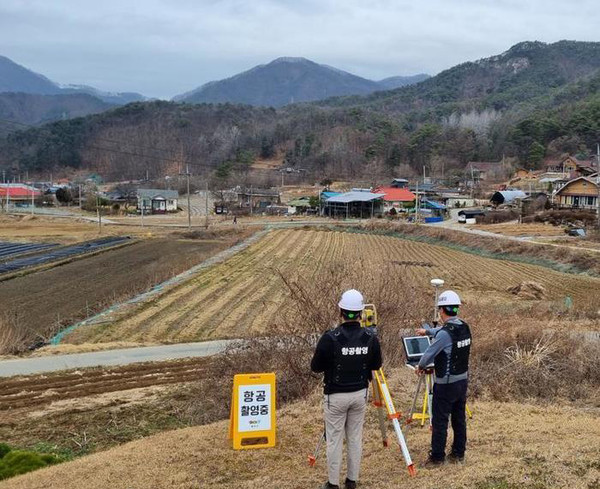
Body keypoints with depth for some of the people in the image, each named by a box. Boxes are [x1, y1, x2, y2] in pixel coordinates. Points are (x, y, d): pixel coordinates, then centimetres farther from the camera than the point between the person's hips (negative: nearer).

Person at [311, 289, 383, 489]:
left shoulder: (330, 338, -20)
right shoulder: (370, 337, -8)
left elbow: (315, 367, -10)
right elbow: (376, 365, 5)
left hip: (336, 396, -3)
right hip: (360, 394, 4)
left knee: (334, 439, 7)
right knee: (355, 438, 15)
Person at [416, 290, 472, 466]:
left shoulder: (445, 333, -22)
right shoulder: (464, 328, 4)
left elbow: (429, 354, -14)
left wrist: (420, 366, 6)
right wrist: (427, 330, 40)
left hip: (446, 384, -8)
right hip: (462, 380, 8)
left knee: (439, 420, 1)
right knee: (459, 418, 15)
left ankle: (437, 457, 8)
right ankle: (458, 454, 23)